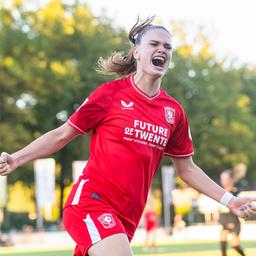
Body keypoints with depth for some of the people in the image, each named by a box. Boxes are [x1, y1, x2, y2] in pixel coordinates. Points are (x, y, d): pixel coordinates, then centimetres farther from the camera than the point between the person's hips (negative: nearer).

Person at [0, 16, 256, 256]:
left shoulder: (174, 111, 9)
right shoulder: (110, 94, -3)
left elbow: (186, 168, 19)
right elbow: (62, 135, 3)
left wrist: (228, 200, 14)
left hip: (126, 218, 5)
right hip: (91, 202, -5)